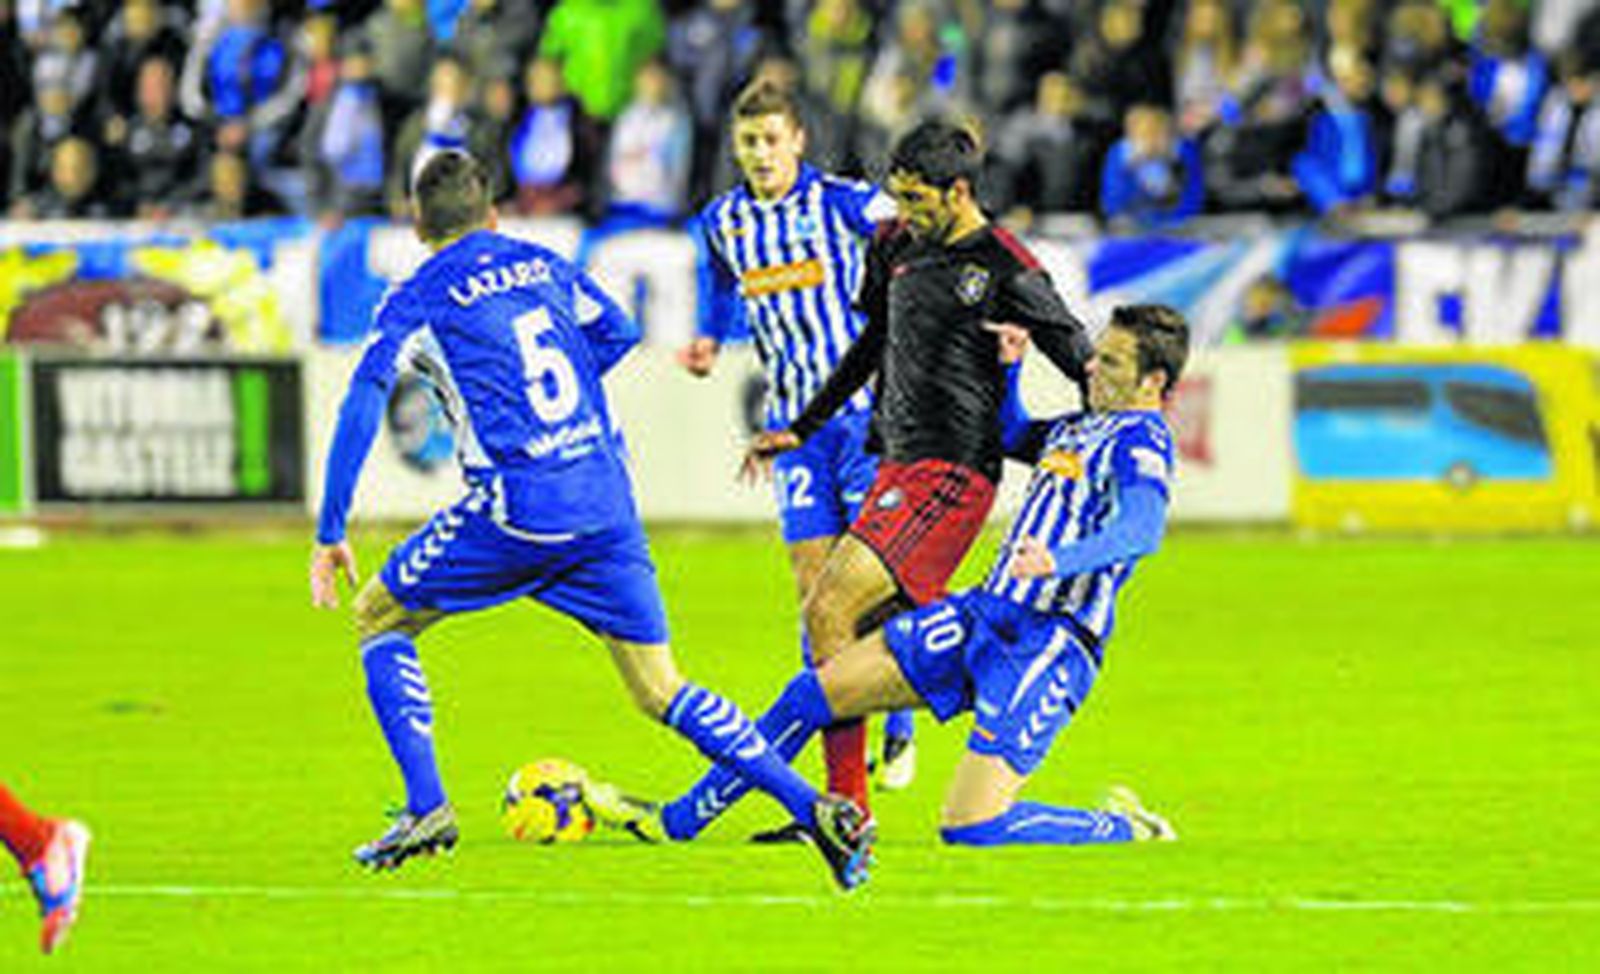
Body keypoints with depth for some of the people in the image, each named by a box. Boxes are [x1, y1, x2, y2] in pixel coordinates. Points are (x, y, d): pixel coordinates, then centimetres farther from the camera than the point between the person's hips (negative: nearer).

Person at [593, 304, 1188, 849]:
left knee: (971, 828, -18)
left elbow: (1142, 529, -32)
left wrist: (1059, 560, -48)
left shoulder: (1140, 438, -12)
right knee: (816, 692, 6)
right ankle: (672, 822, 16)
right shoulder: (1084, 428, 16)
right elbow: (1014, 436, 38)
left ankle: (1122, 829, 8)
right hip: (984, 617, 9)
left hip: (1048, 646, -9)